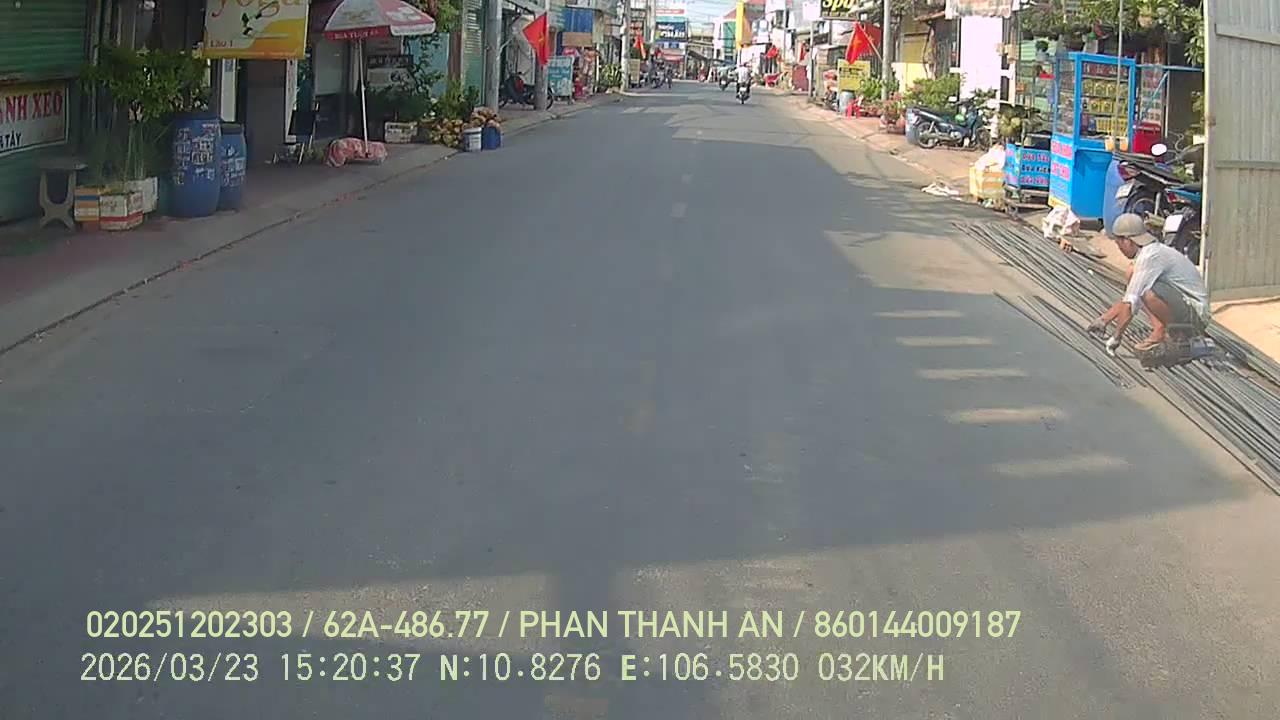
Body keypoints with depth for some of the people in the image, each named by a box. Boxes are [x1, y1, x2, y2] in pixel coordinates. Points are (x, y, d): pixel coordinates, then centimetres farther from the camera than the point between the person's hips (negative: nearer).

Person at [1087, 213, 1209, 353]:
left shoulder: (1149, 257, -21)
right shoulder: (1151, 251, 10)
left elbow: (1129, 304, -22)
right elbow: (1128, 298, 20)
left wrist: (1116, 337, -14)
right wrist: (1105, 318, 22)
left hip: (1194, 313, -10)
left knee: (1147, 292, -33)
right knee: (1133, 272, 8)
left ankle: (1161, 333, -9)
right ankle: (1160, 328, 3)